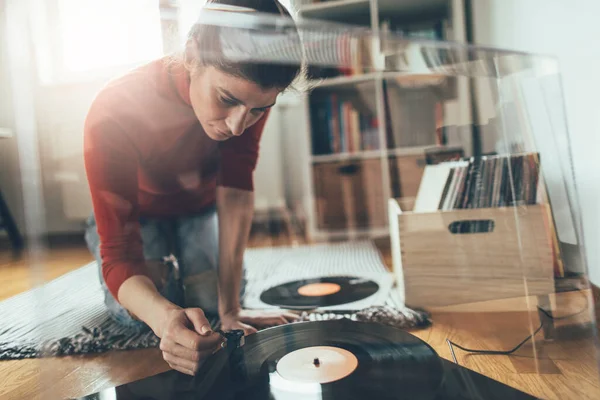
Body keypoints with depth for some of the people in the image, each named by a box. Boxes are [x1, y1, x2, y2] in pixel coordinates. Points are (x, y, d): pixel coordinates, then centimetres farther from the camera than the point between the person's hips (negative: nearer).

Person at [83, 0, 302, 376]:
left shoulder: (250, 88, -28)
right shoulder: (113, 113, -37)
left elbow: (236, 192, -31)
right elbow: (119, 254, -38)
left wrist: (230, 308, -36)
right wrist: (163, 316, -60)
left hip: (200, 208, 3)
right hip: (133, 215, -2)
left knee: (210, 301, -14)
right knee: (142, 314, -21)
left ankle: (175, 264, 22)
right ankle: (159, 268, 15)